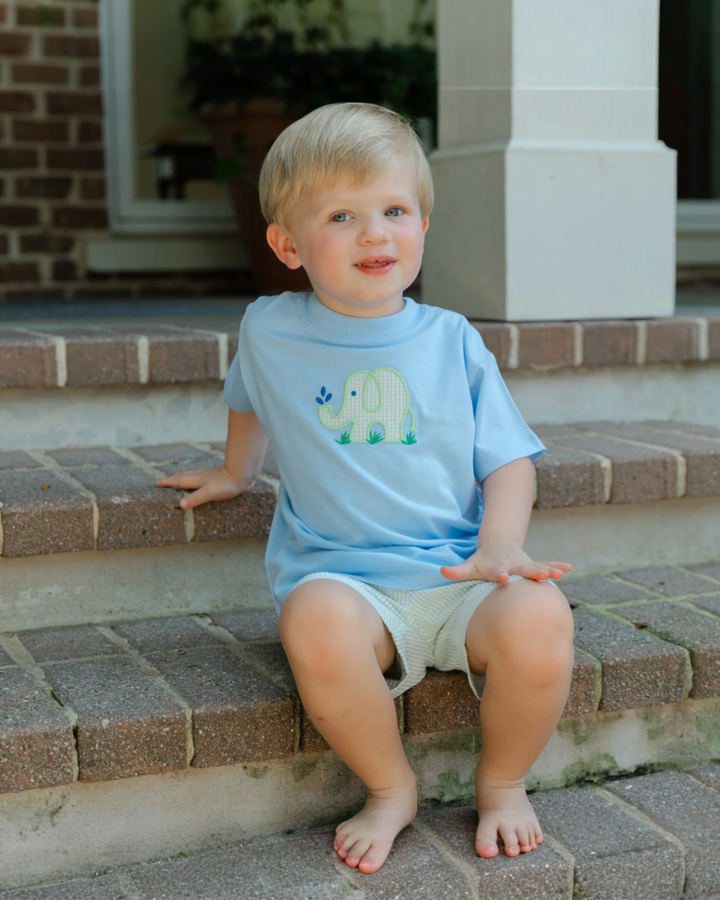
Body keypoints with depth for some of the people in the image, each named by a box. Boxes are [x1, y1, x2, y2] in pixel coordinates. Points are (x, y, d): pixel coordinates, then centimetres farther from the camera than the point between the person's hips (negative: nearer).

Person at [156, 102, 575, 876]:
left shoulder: (452, 340, 6)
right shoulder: (269, 331, 5)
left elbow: (509, 461, 4)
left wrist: (499, 547, -13)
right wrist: (236, 473, 39)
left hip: (456, 575, 1)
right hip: (343, 578, -1)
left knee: (539, 619, -31)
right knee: (319, 626, -37)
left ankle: (501, 782, 0)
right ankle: (390, 787, -7)